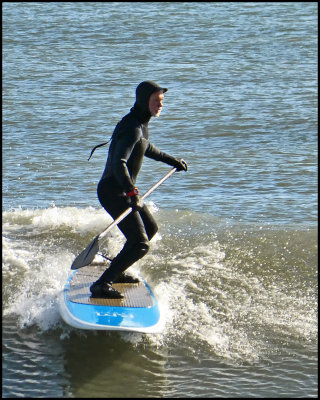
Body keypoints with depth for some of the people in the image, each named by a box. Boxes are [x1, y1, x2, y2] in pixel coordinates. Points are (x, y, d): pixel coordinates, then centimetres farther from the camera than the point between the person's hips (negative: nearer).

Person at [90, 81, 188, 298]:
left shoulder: (141, 124, 10)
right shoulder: (132, 128, -22)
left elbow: (146, 148, 33)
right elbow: (119, 163, -35)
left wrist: (172, 160, 44)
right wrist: (131, 193, -47)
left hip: (125, 191, 10)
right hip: (114, 192, -10)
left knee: (150, 227, 26)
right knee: (140, 244, -18)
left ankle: (116, 272, 34)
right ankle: (102, 285, -19)